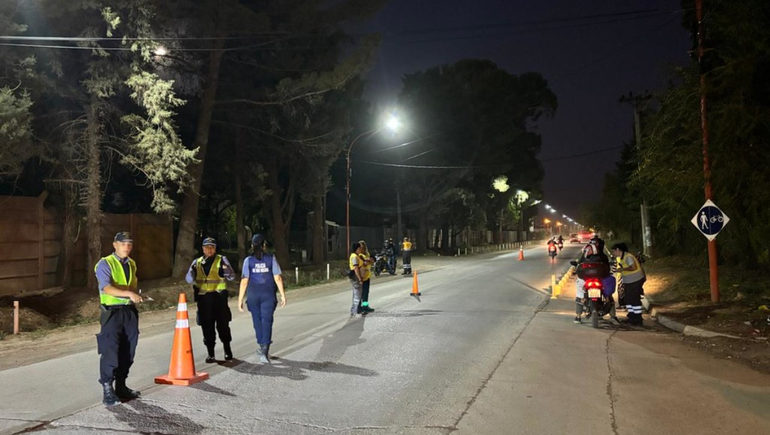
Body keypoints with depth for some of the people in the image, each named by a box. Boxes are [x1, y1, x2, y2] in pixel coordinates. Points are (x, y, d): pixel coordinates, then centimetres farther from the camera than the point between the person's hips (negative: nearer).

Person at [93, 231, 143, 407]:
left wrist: (137, 296, 9)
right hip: (112, 312, -7)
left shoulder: (132, 264, 14)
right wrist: (129, 294, -35)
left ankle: (121, 386, 23)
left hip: (130, 311, 7)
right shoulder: (105, 264, -8)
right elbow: (107, 288, -24)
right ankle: (107, 390, -3)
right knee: (110, 350, -9)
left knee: (128, 351, 11)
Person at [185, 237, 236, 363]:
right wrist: (192, 271, -17)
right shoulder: (197, 262, 11)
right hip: (203, 298, 2)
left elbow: (232, 277, -6)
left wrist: (226, 271, -29)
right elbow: (189, 280, 4)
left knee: (223, 325, 3)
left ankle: (227, 350, 20)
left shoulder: (221, 260, 2)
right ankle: (210, 354, 14)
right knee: (207, 327, 5)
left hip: (219, 296, -2)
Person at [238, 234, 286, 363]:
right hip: (268, 294, -1)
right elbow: (277, 278, -5)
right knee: (267, 321, -3)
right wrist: (283, 294, 1)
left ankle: (263, 348, 28)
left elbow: (244, 281, -6)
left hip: (253, 295, 1)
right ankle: (265, 350, -16)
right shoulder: (271, 258, -3)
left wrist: (240, 299, -2)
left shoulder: (248, 260, -2)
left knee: (257, 321, 15)